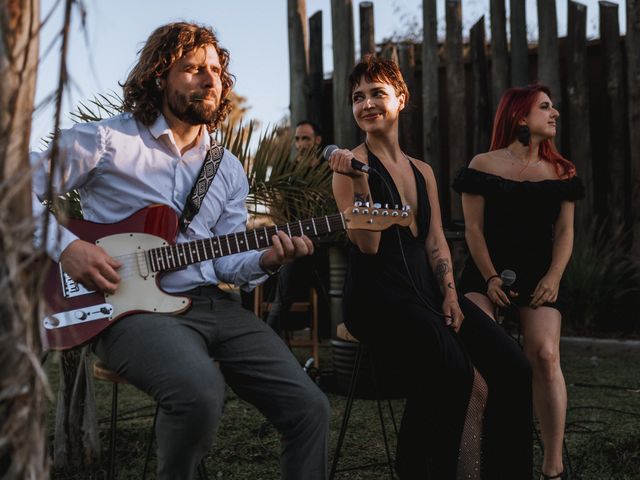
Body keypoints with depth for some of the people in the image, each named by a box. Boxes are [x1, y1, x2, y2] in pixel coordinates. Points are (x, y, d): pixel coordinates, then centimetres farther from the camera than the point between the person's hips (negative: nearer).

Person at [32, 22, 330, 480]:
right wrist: (66, 246, -14)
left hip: (212, 304, 6)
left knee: (308, 408, -9)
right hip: (134, 306, -5)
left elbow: (225, 260, 12)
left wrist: (265, 260, -9)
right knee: (201, 395, -34)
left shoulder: (229, 170, 16)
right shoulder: (105, 141, -1)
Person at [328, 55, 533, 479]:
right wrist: (359, 179, -20)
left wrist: (450, 294, 0)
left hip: (426, 290, 6)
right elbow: (368, 245, -9)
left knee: (512, 368, -15)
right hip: (378, 294, -6)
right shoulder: (351, 163, 0)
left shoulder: (422, 171, 19)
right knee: (452, 369, -32)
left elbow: (436, 242, 16)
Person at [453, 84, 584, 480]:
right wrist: (491, 278, -13)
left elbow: (564, 231, 8)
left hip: (539, 274, 2)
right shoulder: (485, 165, 5)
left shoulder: (561, 171, 14)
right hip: (488, 272, -1)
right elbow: (474, 228, 0)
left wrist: (553, 277, -10)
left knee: (545, 355, -23)